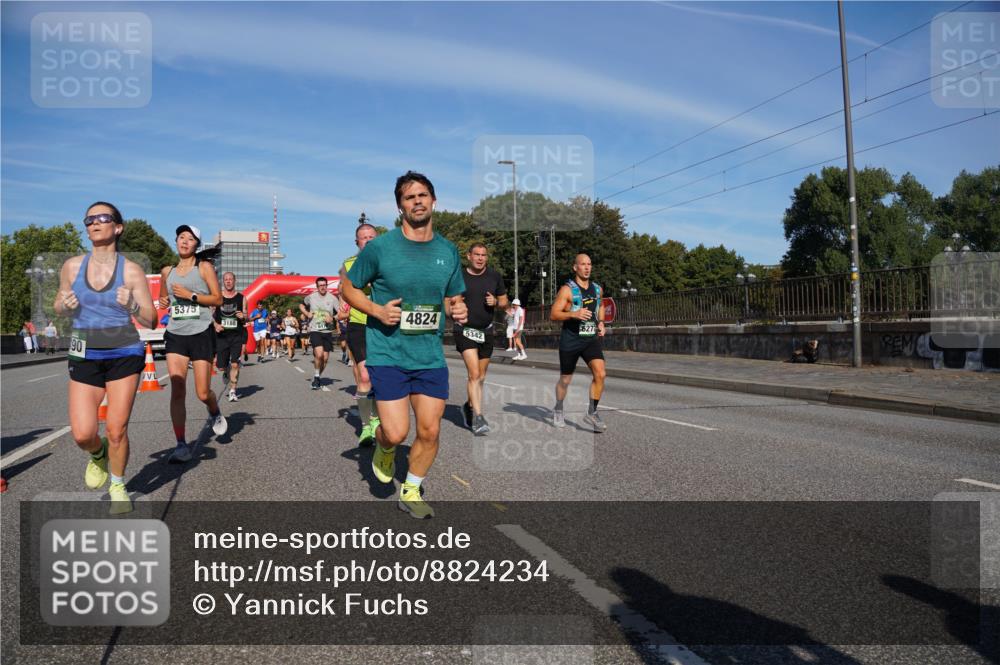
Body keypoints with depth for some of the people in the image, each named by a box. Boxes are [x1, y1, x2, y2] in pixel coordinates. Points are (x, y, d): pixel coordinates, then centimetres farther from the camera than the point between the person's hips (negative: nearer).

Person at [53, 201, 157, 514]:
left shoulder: (131, 271, -6)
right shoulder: (72, 266, 2)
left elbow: (150, 321, -3)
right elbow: (60, 308, 16)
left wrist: (131, 305, -23)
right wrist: (65, 305, -7)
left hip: (124, 354, -2)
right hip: (85, 357, 2)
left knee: (116, 430, -3)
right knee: (82, 434, -8)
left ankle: (117, 486, 23)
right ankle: (98, 454, 30)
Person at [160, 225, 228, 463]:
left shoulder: (204, 267, 1)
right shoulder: (167, 271, 12)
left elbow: (218, 299, -5)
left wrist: (190, 295, -15)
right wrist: (163, 302, 5)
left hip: (201, 334, -3)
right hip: (175, 335, 3)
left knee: (203, 393, -1)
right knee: (177, 391, -8)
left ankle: (215, 413, 35)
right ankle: (181, 445, -3)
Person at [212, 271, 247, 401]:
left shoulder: (241, 298, 5)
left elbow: (246, 317, 9)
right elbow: (211, 315, 8)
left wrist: (243, 317, -14)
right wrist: (215, 325, -11)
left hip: (238, 335, -1)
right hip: (222, 335, 1)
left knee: (235, 364, -11)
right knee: (221, 366, 5)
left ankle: (232, 391, 0)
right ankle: (227, 372, 41)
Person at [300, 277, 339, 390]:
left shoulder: (332, 298, -3)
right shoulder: (311, 297, 1)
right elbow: (301, 305, 21)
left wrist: (333, 318, -18)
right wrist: (307, 313, 3)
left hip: (327, 331, 2)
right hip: (315, 330, -2)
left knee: (325, 358, 5)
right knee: (319, 354, -21)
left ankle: (317, 377, 29)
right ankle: (316, 377, 0)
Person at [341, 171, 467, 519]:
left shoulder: (448, 251, 6)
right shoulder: (379, 247, -6)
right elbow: (347, 287, 4)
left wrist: (458, 310, -6)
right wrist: (377, 310, -13)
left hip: (431, 356, 4)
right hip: (388, 353, -3)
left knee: (430, 431, 4)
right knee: (396, 433, -9)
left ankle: (410, 492, 28)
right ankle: (384, 449, 30)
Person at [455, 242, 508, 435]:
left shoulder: (494, 276, 5)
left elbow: (504, 300, 13)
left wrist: (495, 302, -9)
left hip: (486, 331, 4)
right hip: (465, 330, -4)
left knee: (481, 377, 13)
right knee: (474, 374, -16)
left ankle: (469, 406, 36)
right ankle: (478, 417, -15)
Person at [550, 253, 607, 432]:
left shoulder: (597, 288, 8)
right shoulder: (567, 289, -8)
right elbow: (553, 315, -13)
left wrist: (601, 323, 9)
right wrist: (574, 314, -27)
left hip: (592, 339, 4)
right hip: (570, 340, -3)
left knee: (600, 374, -15)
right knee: (565, 379, 10)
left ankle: (591, 413, 0)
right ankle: (558, 411, 35)